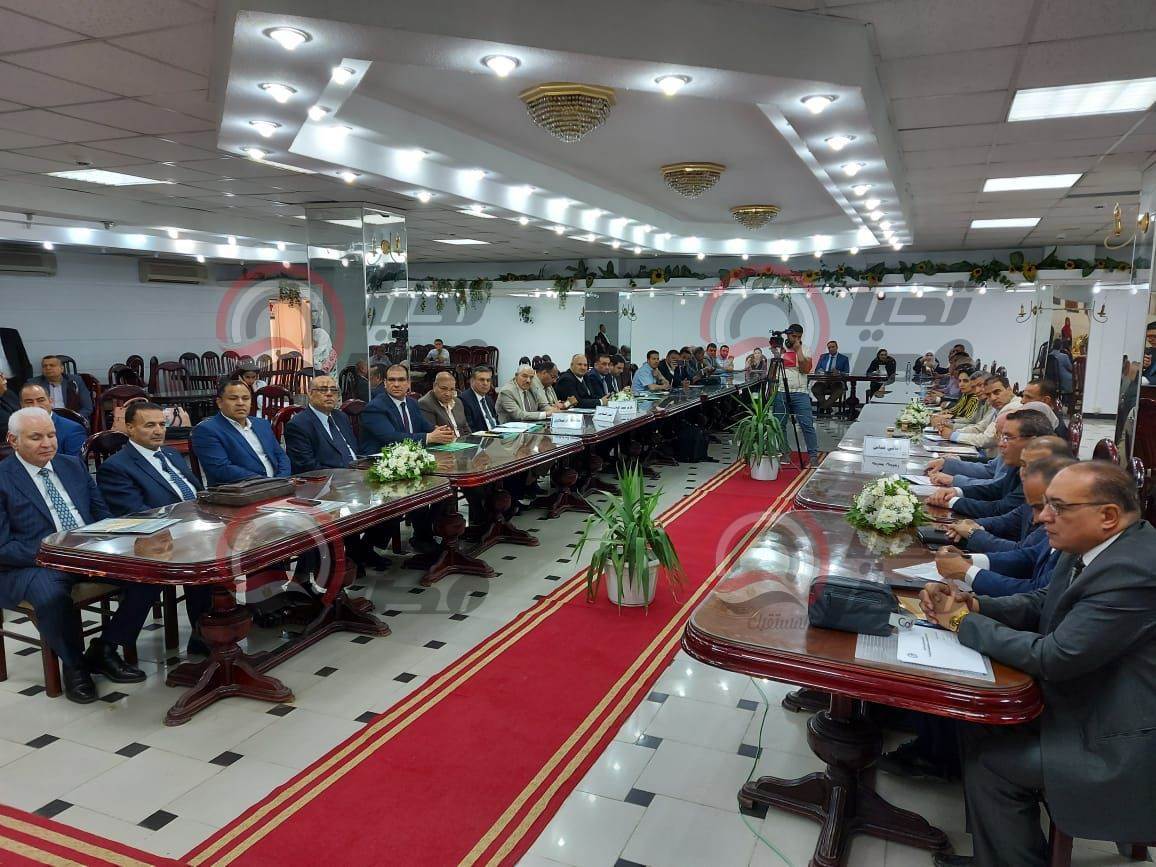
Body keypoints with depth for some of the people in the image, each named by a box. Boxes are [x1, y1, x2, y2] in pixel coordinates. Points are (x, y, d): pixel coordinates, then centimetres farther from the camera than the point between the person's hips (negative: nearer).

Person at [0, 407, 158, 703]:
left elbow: (102, 515, 18)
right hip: (33, 565, -5)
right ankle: (74, 663, -8)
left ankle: (104, 649, 0)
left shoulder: (73, 466, 14)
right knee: (51, 595, -38)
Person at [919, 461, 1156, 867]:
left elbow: (1053, 658, -29)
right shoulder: (1093, 548, -1)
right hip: (1092, 703, 9)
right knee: (982, 724, 7)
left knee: (990, 760, -6)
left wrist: (964, 622, -16)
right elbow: (1041, 604, 9)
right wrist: (973, 604, -9)